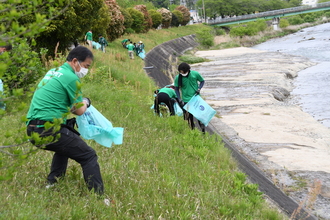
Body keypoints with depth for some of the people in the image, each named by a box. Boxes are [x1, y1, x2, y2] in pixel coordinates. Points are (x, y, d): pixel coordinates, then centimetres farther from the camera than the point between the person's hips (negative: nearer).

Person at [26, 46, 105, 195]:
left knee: (64, 147, 35)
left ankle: (52, 183, 31)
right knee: (89, 156, -3)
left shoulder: (52, 72, 17)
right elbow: (79, 110, -3)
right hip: (50, 131, -9)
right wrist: (86, 102, 18)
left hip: (32, 130, 9)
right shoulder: (71, 78, -8)